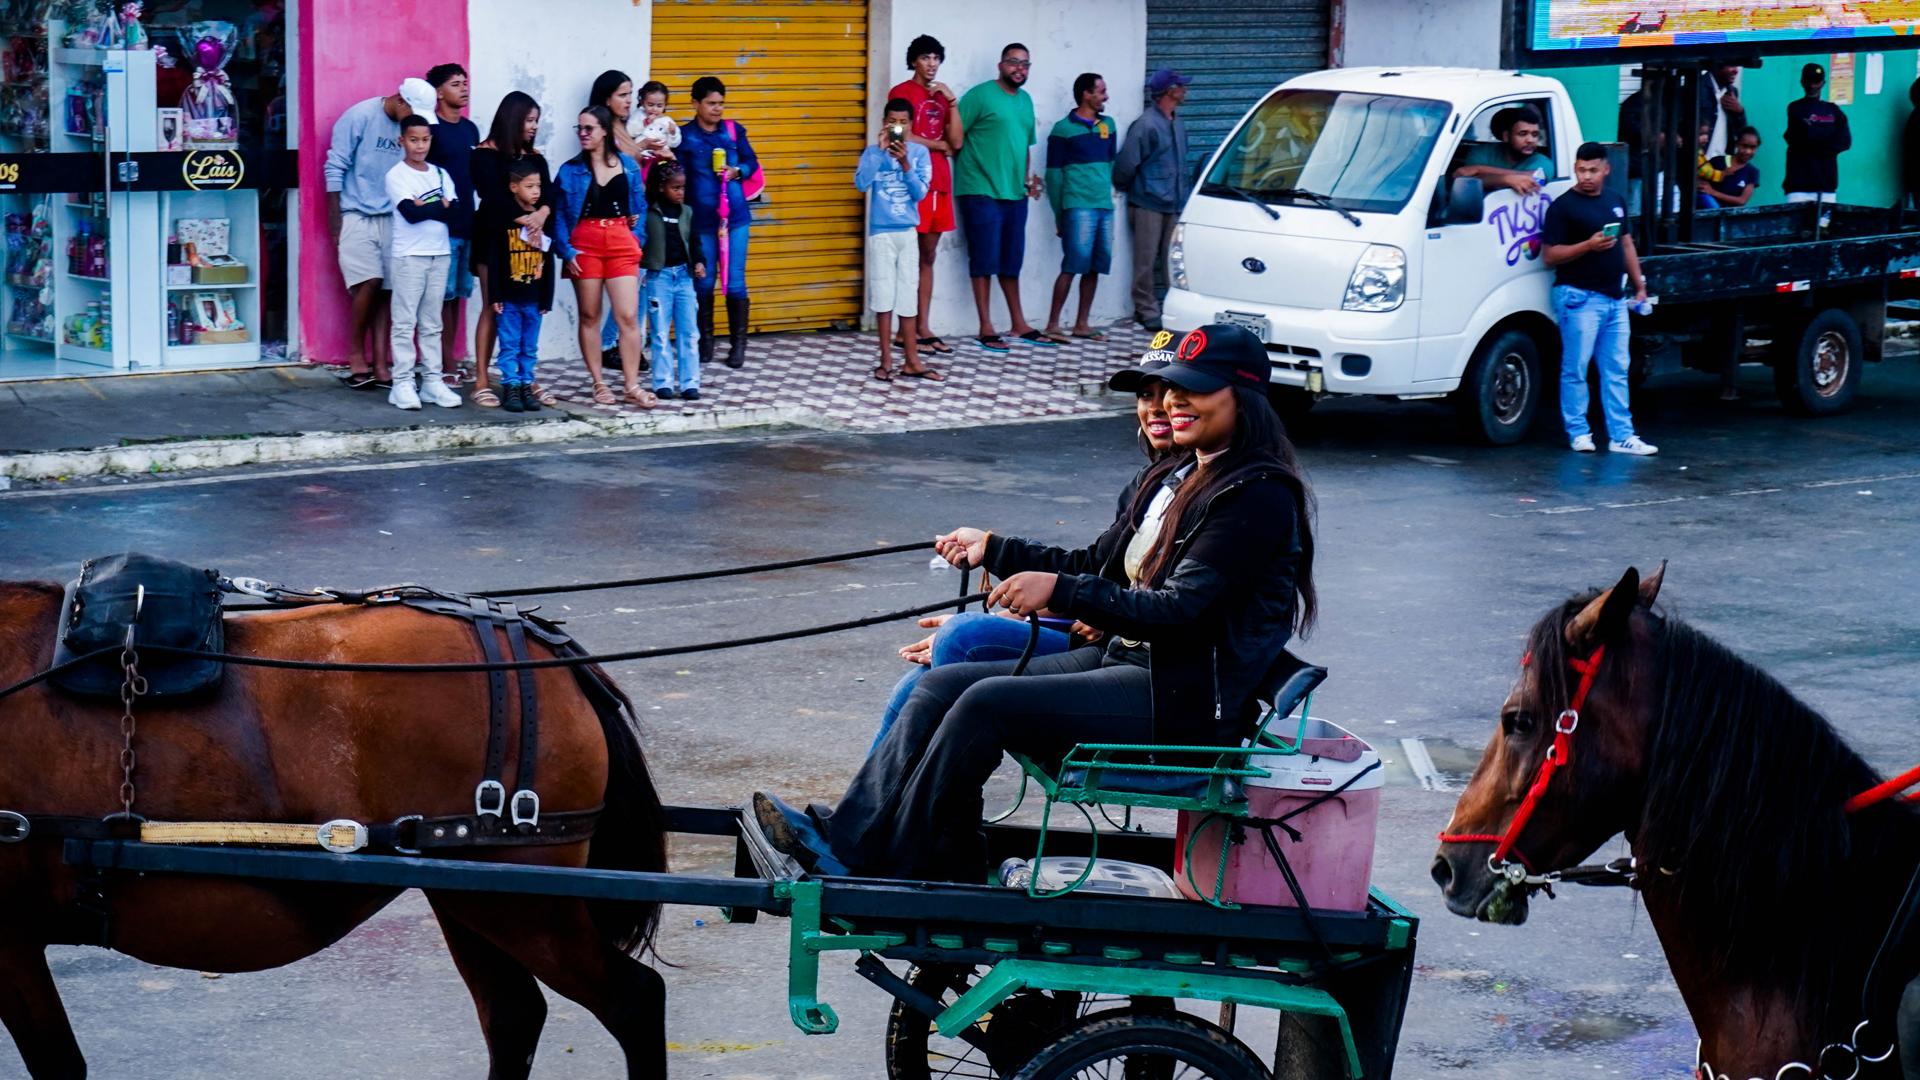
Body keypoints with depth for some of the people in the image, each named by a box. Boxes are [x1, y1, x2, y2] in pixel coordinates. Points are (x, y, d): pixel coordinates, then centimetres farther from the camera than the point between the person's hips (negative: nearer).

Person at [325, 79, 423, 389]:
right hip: (356, 216, -5)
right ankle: (356, 357, 1)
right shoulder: (360, 117, -8)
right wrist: (335, 223, -7)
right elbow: (335, 169, -6)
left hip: (390, 219, 5)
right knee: (369, 282, -14)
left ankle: (380, 366, 4)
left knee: (384, 291, 2)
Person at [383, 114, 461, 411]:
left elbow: (456, 209, -2)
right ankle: (402, 384, -4)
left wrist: (426, 208, -14)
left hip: (439, 253, 5)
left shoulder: (440, 174, 11)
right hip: (409, 255, -5)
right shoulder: (396, 175, -4)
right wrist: (440, 208, -7)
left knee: (432, 323, 9)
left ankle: (432, 380, 12)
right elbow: (410, 212, -17)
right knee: (405, 322, -5)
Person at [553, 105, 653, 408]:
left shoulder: (628, 166, 6)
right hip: (585, 244, 0)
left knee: (628, 316, -7)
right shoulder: (570, 170, 2)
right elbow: (559, 215, 0)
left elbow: (639, 207, 13)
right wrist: (566, 251, -11)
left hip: (622, 245, 0)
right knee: (589, 316, 5)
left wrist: (636, 241, 2)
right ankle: (599, 384, 14)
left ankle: (632, 386, -5)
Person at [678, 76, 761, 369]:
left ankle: (738, 345, 7)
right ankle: (705, 342, 20)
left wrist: (737, 172, -8)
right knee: (703, 282, 7)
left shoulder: (734, 130, 6)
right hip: (701, 218, -1)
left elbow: (752, 162, 13)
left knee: (735, 281, 0)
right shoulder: (684, 135, -1)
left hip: (735, 215, 1)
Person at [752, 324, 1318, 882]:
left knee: (989, 702, -23)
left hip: (1186, 697, -9)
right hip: (1127, 661, 10)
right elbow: (1097, 563, 21)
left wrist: (1060, 591, -28)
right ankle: (842, 839, -14)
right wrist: (993, 549, 15)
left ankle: (887, 875, -16)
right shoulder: (1175, 476, 16)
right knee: (944, 684, -5)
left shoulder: (1259, 497, -13)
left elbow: (1178, 609, -22)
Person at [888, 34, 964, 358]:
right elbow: (901, 135, -15)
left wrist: (952, 102, 0)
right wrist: (938, 145, -1)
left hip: (939, 183, 7)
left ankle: (923, 328, 12)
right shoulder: (902, 92, -2)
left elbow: (957, 142, 9)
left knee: (928, 256, 9)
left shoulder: (941, 96, 17)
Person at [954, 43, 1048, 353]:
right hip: (981, 191, -7)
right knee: (985, 259, -3)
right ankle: (986, 329, 1)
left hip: (1014, 192, 7)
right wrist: (968, 170, -14)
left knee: (1011, 260, 14)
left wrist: (1027, 177, 11)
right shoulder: (981, 95, -8)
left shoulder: (1025, 100, 15)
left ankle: (1019, 324, 21)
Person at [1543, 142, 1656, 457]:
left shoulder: (1616, 202, 15)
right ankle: (1578, 432, 5)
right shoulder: (1563, 206, -6)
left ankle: (1621, 435, 9)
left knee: (1616, 370, 7)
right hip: (1579, 297, -7)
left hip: (1614, 298, 7)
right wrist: (1588, 245, -22)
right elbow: (1550, 255, -11)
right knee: (1576, 369, -3)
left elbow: (1627, 245, 23)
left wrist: (1640, 285, 18)